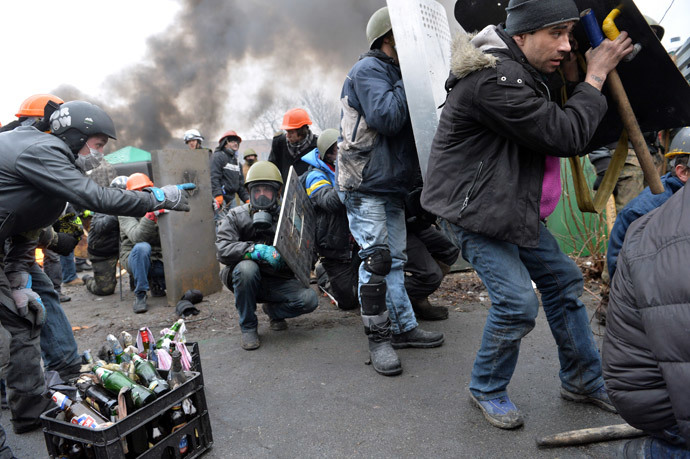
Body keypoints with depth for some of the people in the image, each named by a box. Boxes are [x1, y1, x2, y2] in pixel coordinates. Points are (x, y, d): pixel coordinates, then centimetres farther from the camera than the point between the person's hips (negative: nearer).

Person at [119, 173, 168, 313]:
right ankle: (140, 295, -23)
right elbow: (137, 237, -26)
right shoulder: (126, 213, -6)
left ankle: (157, 283, 11)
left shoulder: (159, 207, 5)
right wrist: (151, 215, -39)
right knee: (142, 247, -36)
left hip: (158, 260, 3)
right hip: (135, 259, -3)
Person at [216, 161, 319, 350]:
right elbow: (223, 250, -18)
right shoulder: (236, 216, -3)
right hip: (245, 279, -1)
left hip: (278, 281, 1)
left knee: (310, 299, -22)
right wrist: (257, 250, -30)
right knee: (247, 267, -35)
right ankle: (248, 327, -12)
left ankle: (273, 309, 13)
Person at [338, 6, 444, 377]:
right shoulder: (369, 69, -8)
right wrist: (408, 84, -11)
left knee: (395, 260, 11)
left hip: (392, 186, 9)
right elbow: (385, 117, -22)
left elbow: (407, 122, 21)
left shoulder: (395, 73, 21)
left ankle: (404, 328, 21)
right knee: (376, 258, -10)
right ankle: (378, 340, 0)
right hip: (365, 184, -9)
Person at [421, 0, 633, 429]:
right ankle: (487, 390, 12)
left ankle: (583, 380, 30)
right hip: (476, 210, -10)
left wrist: (574, 79, 7)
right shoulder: (494, 80, -25)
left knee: (562, 279, 12)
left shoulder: (521, 70, 10)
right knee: (517, 300, -14)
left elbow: (563, 122, 19)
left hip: (517, 208, 10)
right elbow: (565, 137, -23)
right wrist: (595, 76, -12)